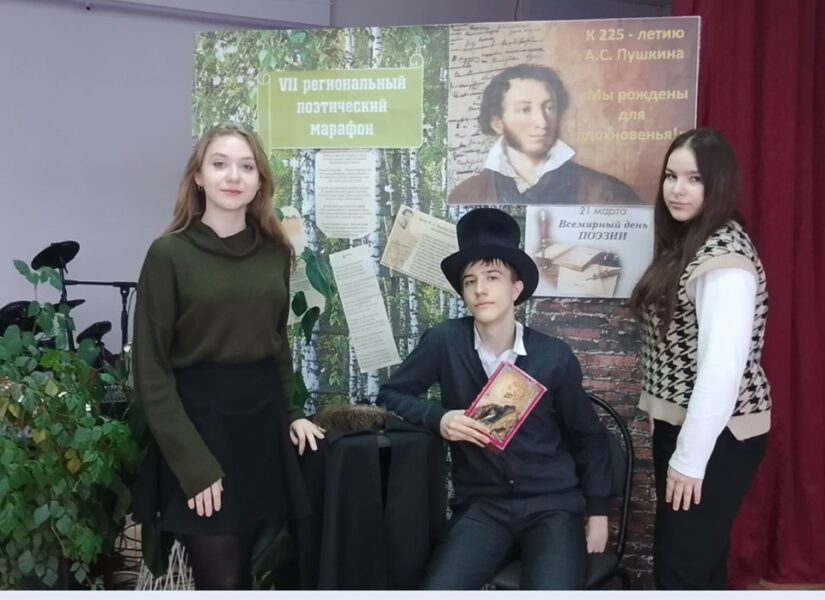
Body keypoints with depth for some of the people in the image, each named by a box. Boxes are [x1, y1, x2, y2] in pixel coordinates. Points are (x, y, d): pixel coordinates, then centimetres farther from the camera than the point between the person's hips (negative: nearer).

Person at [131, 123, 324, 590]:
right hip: (200, 419, -5)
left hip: (262, 417, 5)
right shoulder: (169, 253, -8)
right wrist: (192, 466, -15)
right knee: (221, 580, -2)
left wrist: (291, 413, 8)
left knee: (243, 570, 13)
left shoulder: (275, 250, 7)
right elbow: (152, 369, -10)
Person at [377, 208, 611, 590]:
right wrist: (438, 419, -16)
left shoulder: (555, 356, -4)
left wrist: (597, 511, 10)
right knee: (436, 592, -24)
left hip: (552, 505, 0)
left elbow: (587, 437, 9)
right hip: (482, 507, 0)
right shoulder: (444, 342, -6)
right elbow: (391, 394, 3)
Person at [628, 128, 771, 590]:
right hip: (679, 424, 9)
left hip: (718, 436, -9)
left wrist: (690, 458, -22)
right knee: (699, 560, 18)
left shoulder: (726, 255, -19)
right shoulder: (685, 242, 11)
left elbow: (723, 364, -24)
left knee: (679, 570, -2)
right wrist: (679, 444, 9)